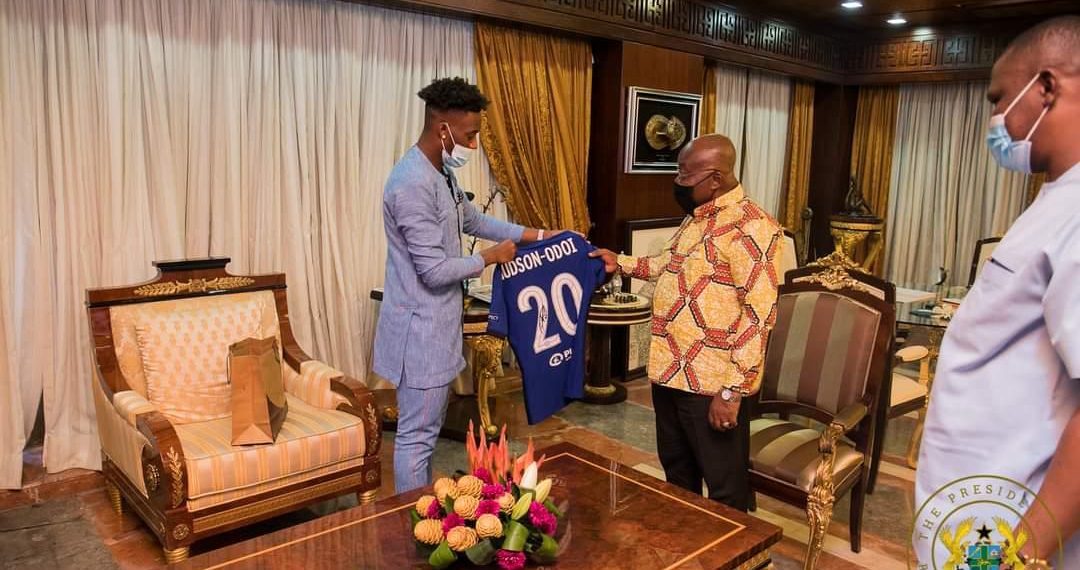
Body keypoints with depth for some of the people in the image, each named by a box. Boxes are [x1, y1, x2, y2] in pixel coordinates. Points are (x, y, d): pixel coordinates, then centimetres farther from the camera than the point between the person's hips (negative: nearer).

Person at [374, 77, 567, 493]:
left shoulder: (441, 173, 9)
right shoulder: (413, 184, -23)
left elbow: (474, 220, 24)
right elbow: (435, 270, -24)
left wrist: (535, 235, 18)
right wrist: (489, 258, -8)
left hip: (436, 325, 10)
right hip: (421, 329, -10)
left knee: (429, 428, 20)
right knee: (416, 435, 3)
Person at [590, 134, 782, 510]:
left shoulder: (751, 227, -17)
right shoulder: (697, 218, 12)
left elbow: (759, 313, -21)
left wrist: (732, 390, -22)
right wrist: (620, 263, 18)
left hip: (713, 384, -9)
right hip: (669, 373, 9)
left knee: (726, 488, 7)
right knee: (677, 473, 24)